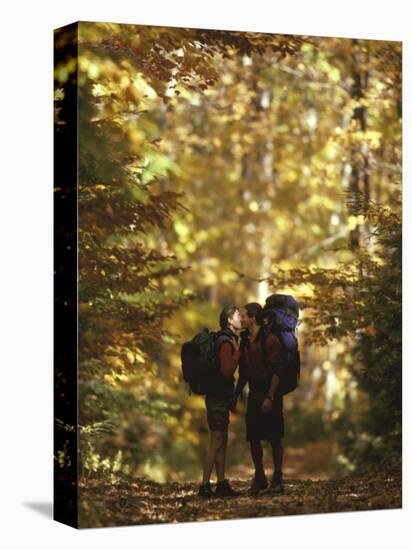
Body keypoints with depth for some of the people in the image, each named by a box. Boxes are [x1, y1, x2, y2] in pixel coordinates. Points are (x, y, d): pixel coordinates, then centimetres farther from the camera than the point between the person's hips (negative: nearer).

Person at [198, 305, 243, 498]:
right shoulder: (226, 342, -15)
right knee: (216, 442, -9)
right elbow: (227, 370, -24)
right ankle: (205, 486, -8)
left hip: (220, 397, 10)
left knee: (222, 442, 10)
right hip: (218, 397, -10)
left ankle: (221, 484, 13)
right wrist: (238, 351, -17)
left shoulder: (228, 340, 16)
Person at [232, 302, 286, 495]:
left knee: (274, 438, -1)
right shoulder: (245, 342, 11)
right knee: (253, 438, 5)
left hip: (270, 396, -6)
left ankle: (277, 479, 5)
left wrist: (270, 397, -20)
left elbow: (276, 372, -15)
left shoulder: (270, 340, -11)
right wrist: (235, 396, 13)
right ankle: (259, 478, 14)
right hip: (253, 395, 6)